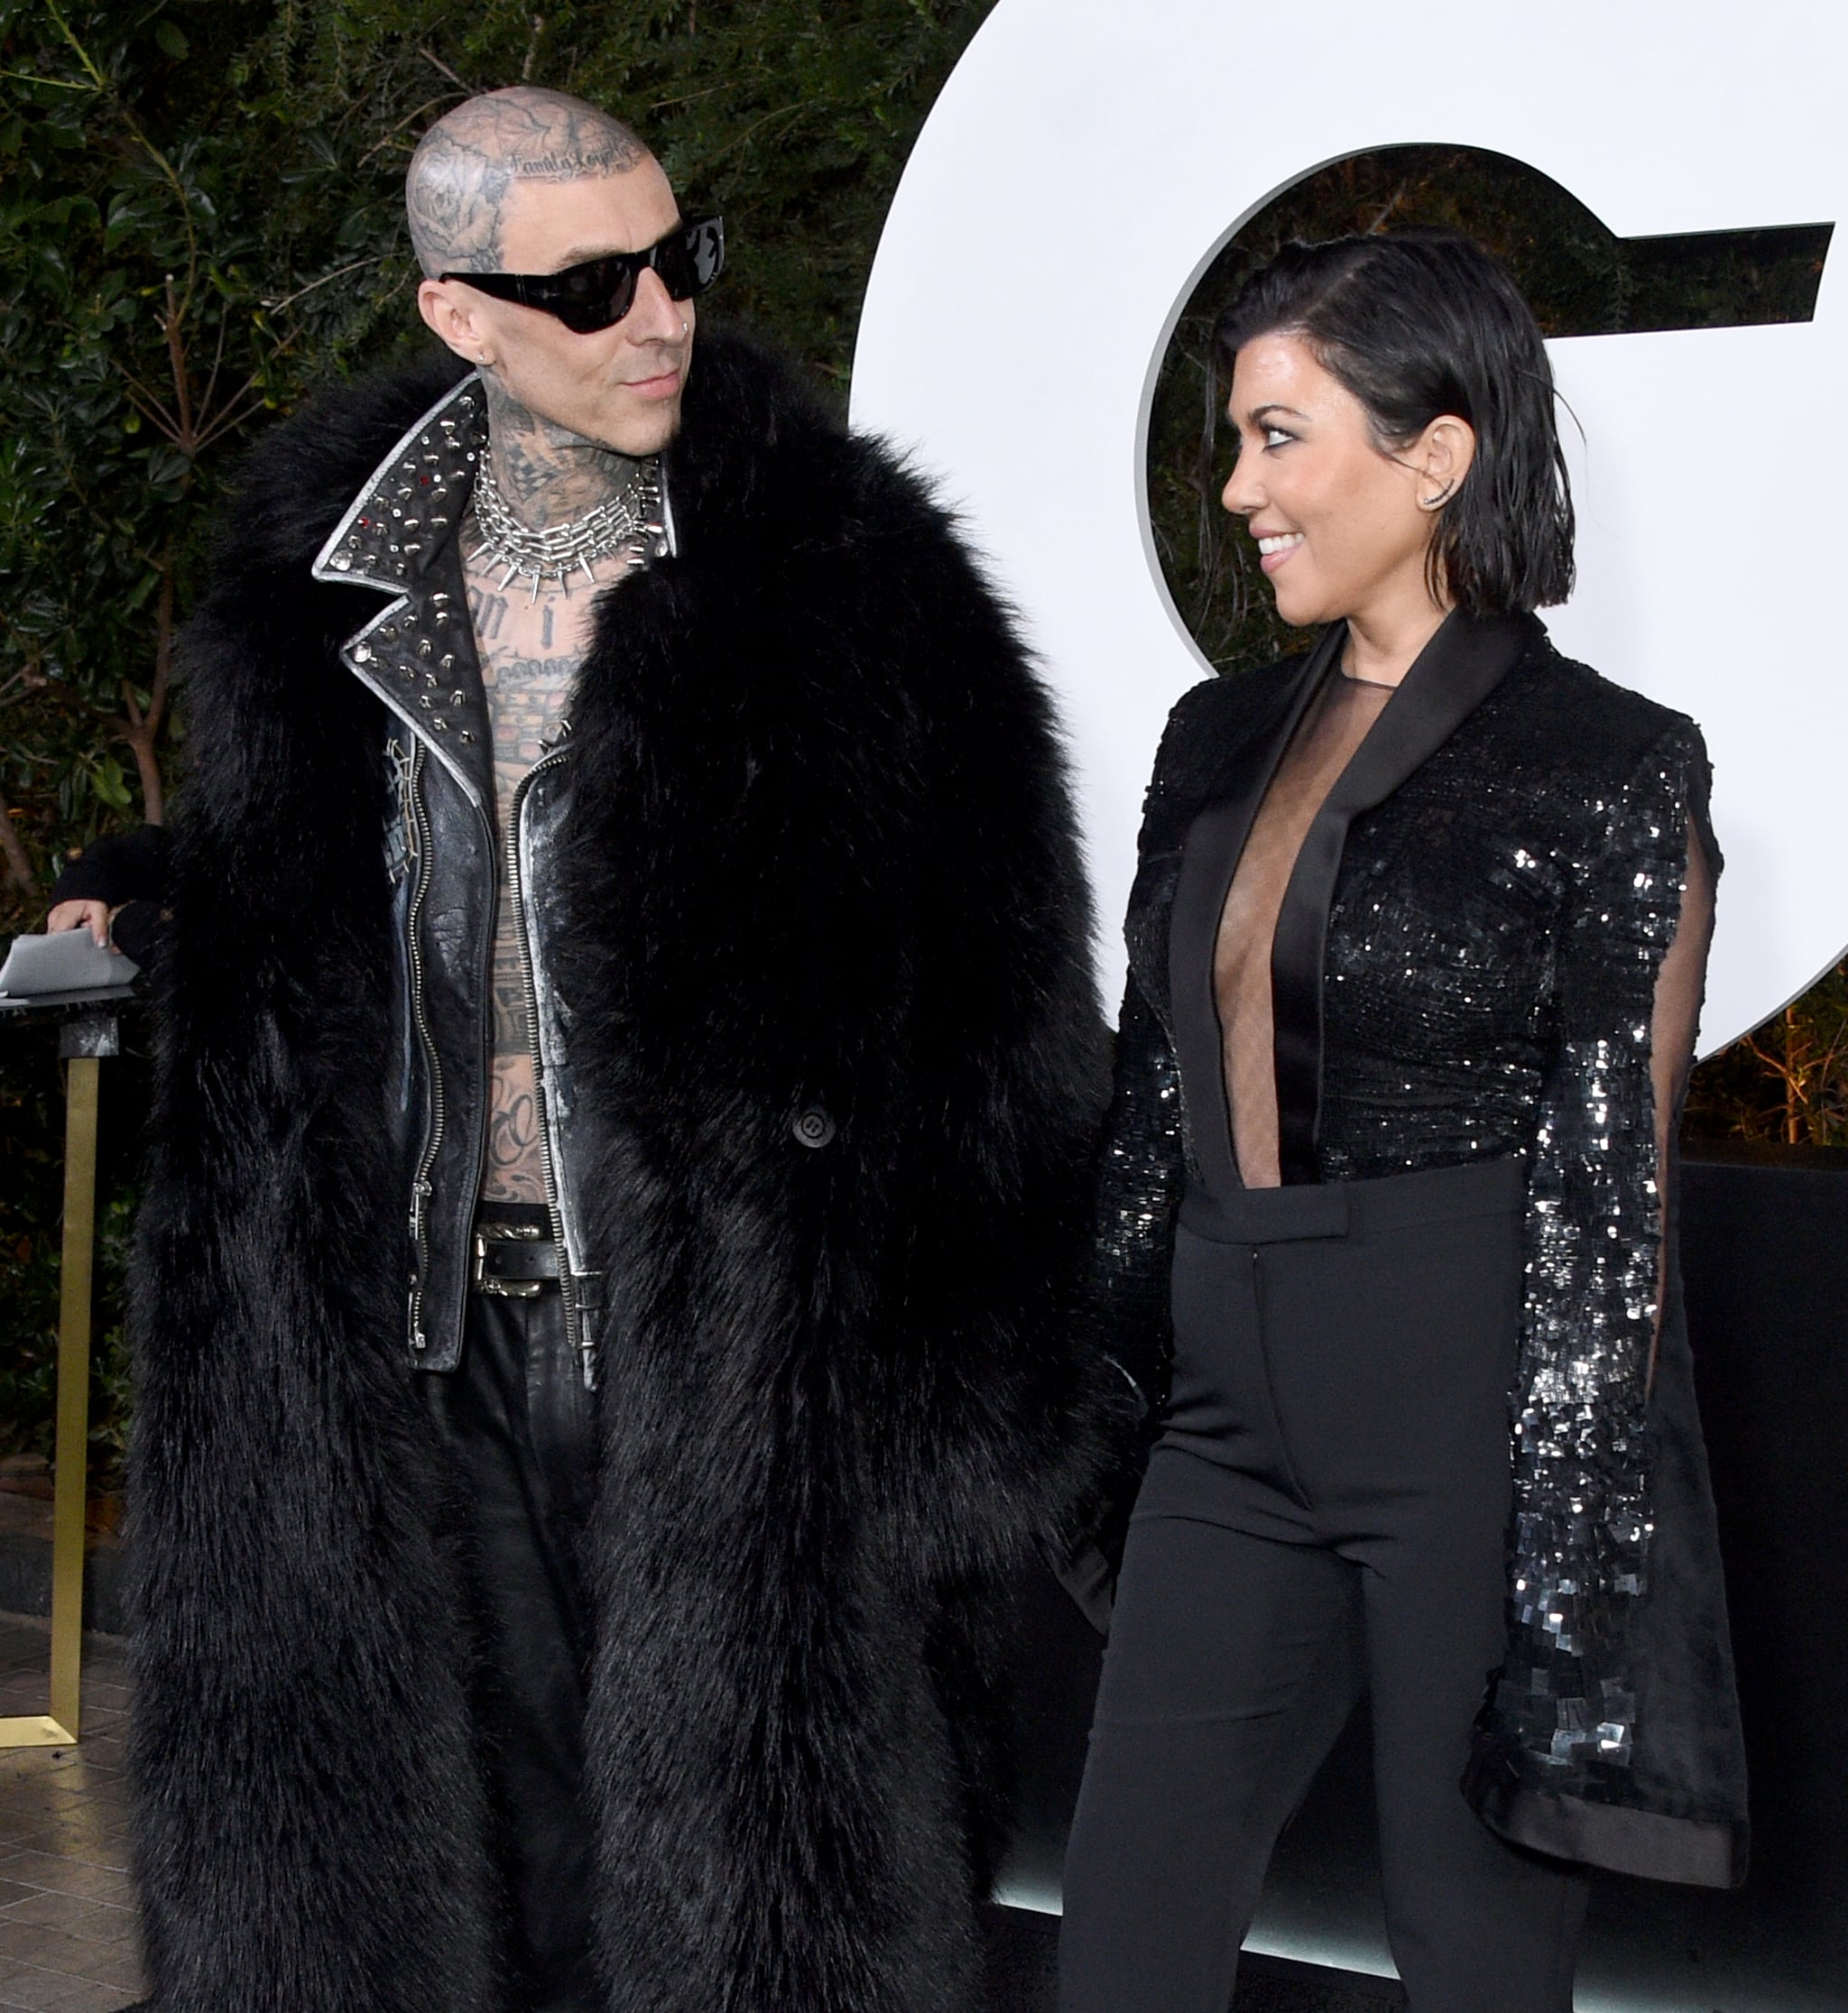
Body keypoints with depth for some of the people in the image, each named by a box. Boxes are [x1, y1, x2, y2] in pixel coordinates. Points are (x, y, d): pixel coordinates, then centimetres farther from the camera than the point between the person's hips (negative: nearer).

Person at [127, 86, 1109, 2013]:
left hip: (736, 1359, -4)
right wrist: (264, 1369, 9)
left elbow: (991, 1021, -8)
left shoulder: (844, 575, -9)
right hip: (432, 1352, 4)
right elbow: (259, 1020, 11)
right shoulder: (327, 578, 4)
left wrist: (961, 1414, -10)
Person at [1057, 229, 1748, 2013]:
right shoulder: (1223, 742, 11)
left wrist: (1573, 1545, -13)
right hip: (1241, 1416, 6)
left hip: (1479, 1412, -6)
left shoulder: (1605, 770, -8)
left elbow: (1615, 1183, -10)